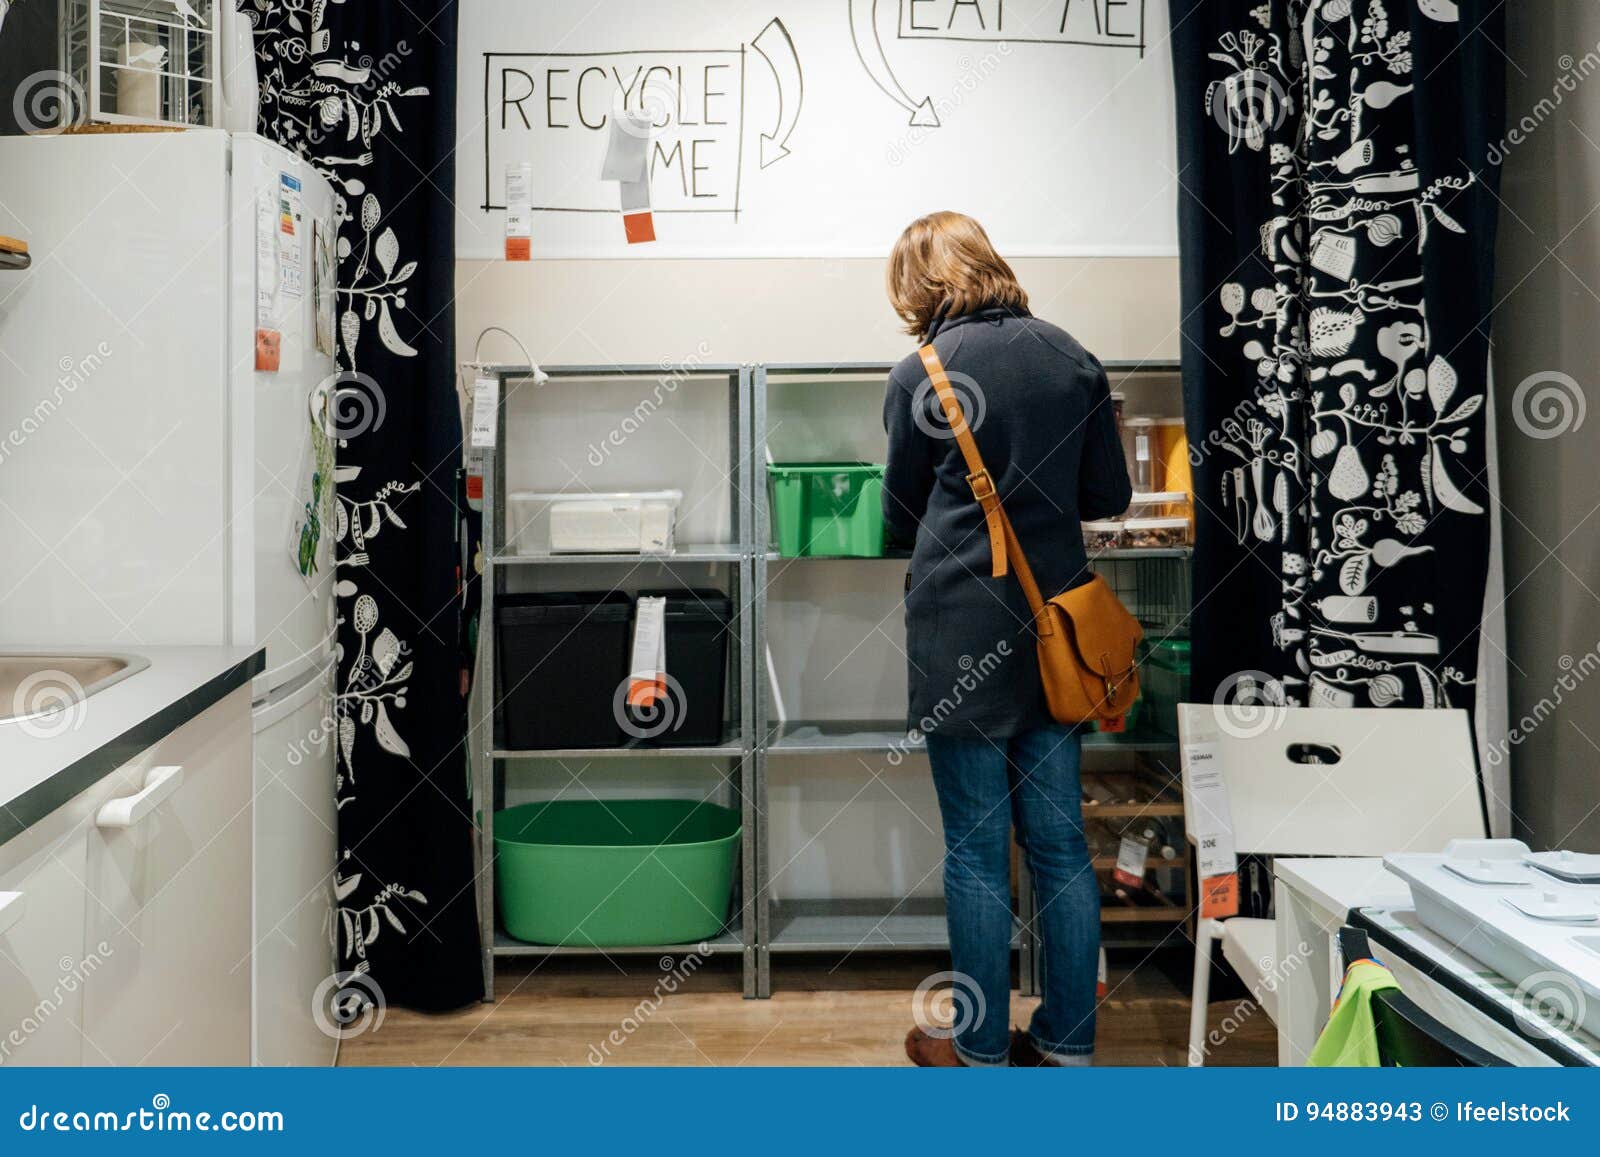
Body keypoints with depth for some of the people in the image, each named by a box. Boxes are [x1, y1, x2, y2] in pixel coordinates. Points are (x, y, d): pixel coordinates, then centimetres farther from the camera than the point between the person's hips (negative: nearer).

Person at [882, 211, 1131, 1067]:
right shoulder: (1071, 358, 5)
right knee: (1058, 839, 12)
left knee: (976, 845, 5)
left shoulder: (921, 375, -7)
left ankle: (981, 1048, 18)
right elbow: (1110, 495, 9)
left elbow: (900, 521, 2)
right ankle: (1067, 1041, 23)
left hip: (962, 629, -4)